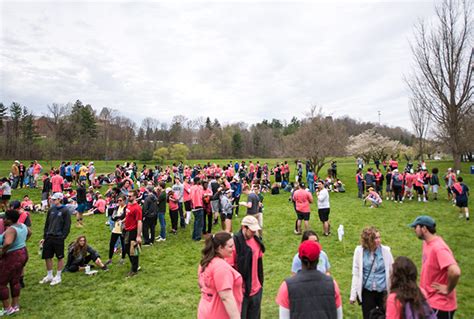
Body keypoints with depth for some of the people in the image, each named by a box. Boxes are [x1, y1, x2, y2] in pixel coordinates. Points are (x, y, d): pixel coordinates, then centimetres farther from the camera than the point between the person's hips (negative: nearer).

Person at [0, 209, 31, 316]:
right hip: (23, 254, 9)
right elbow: (29, 232, 25)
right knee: (15, 281, 18)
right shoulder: (22, 225, 3)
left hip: (12, 257, -9)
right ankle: (15, 306, 27)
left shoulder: (11, 229, -25)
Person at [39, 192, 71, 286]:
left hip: (58, 238, -6)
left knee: (60, 257, 7)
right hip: (49, 237, 6)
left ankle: (58, 277, 21)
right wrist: (44, 237, 10)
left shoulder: (65, 211, -8)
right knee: (47, 257, 12)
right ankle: (49, 276, 30)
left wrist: (63, 237, -15)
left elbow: (67, 225, -9)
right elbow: (47, 224, 14)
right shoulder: (51, 210, 8)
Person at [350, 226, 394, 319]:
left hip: (383, 291, 1)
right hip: (367, 291, 0)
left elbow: (392, 272, -1)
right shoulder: (359, 251, -11)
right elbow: (356, 274, -5)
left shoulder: (385, 250, -10)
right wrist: (353, 295, -3)